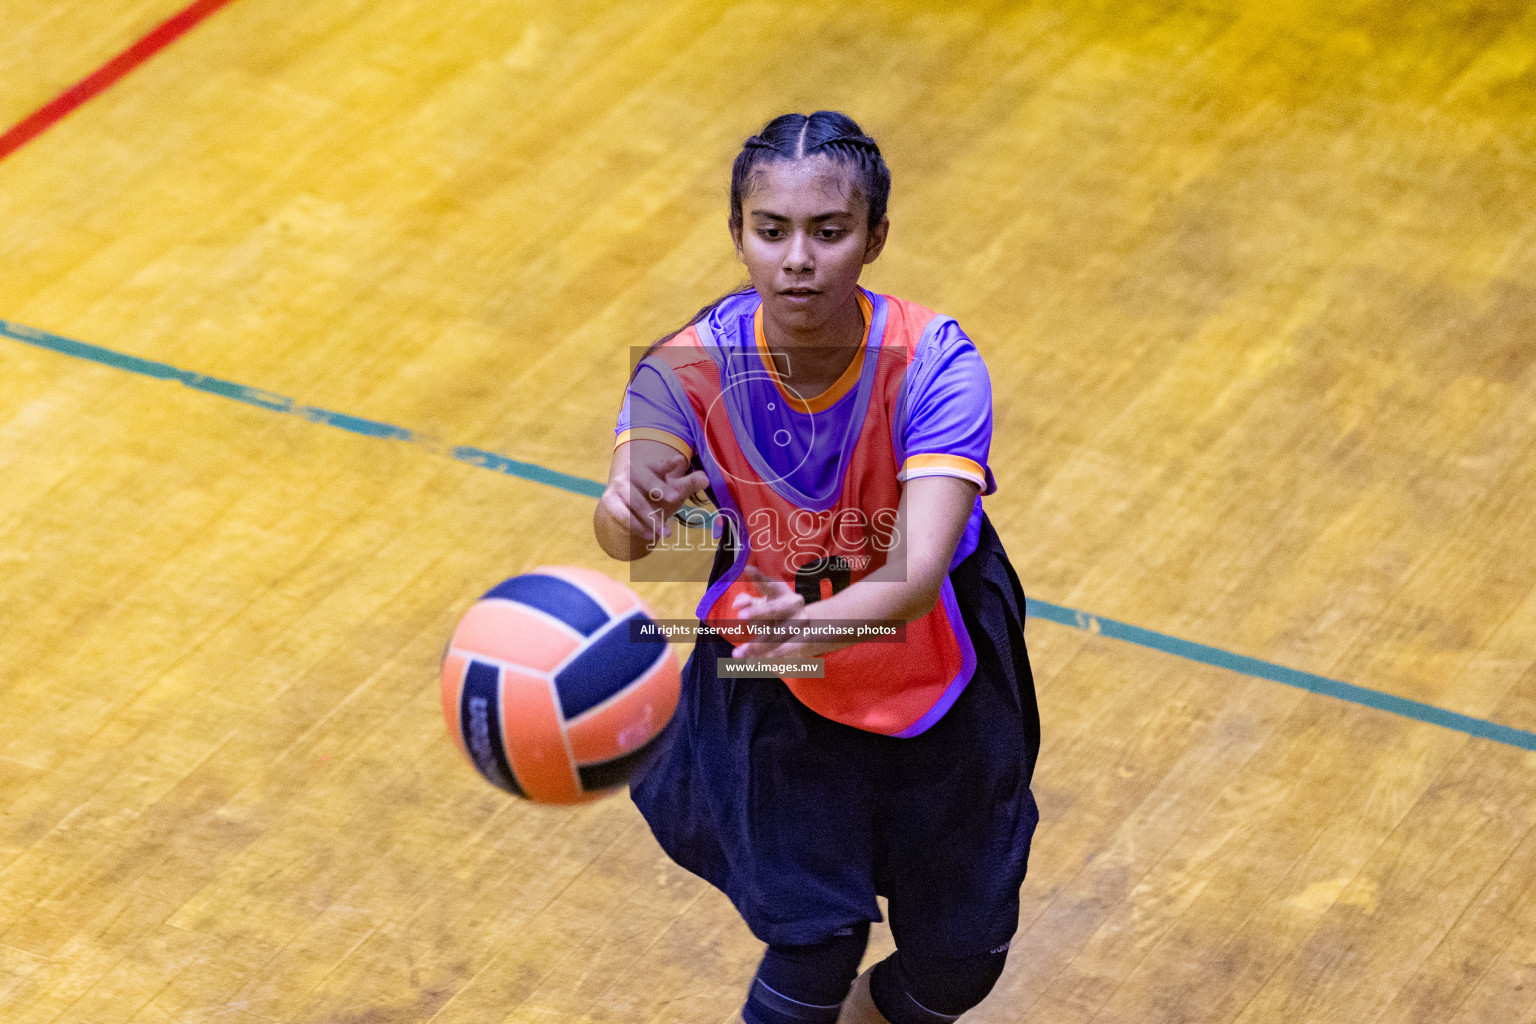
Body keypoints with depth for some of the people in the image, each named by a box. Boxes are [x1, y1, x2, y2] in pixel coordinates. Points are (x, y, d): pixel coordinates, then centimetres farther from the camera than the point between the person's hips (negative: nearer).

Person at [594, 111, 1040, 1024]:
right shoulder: (691, 367, -25)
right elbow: (622, 534, -39)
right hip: (775, 685, 0)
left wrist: (815, 625, -63)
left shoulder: (933, 364, -30)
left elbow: (915, 576, -41)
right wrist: (629, 512, -64)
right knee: (815, 947, -12)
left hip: (934, 665, 1)